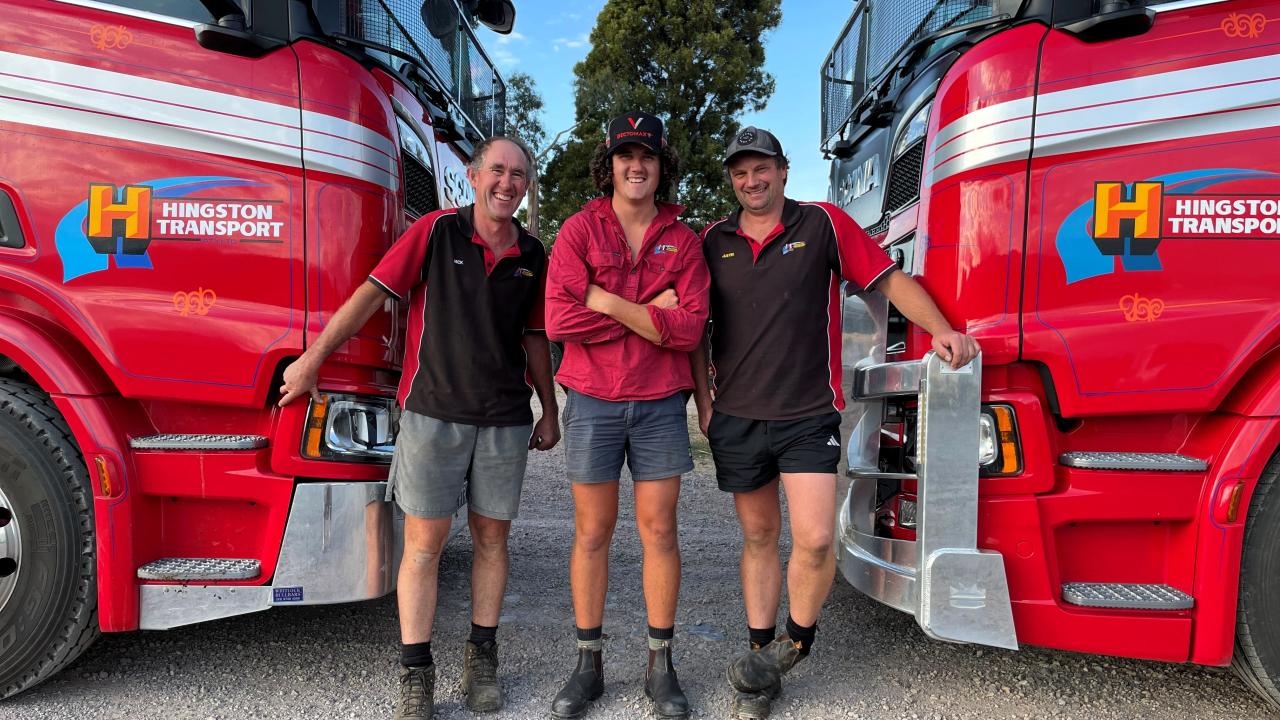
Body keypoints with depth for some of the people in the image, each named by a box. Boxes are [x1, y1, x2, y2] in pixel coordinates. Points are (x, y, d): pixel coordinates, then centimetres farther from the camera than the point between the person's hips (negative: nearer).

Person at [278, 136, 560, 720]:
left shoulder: (532, 256, 8)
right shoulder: (437, 231, -3)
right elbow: (371, 293, -5)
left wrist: (550, 411, 16)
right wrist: (312, 360, -6)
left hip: (505, 419, 3)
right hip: (433, 410, -3)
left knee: (491, 536, 9)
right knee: (423, 542, 0)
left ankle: (482, 659, 23)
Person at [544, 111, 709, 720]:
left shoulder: (682, 240, 4)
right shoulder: (579, 230, 0)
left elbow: (690, 329, -9)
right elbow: (560, 319, -14)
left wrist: (608, 302, -14)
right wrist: (650, 313, -13)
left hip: (659, 406, 1)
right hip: (592, 402, -1)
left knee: (658, 531, 6)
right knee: (592, 533, 7)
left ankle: (660, 665, 20)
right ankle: (588, 665, 21)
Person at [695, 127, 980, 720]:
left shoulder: (823, 224, 0)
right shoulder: (714, 241, 8)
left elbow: (890, 278, 0)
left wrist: (941, 331, -13)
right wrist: (703, 401, 6)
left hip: (807, 417, -2)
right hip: (736, 419, 3)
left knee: (815, 540, -10)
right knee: (758, 536, 11)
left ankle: (797, 638, 17)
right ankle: (762, 658, 24)